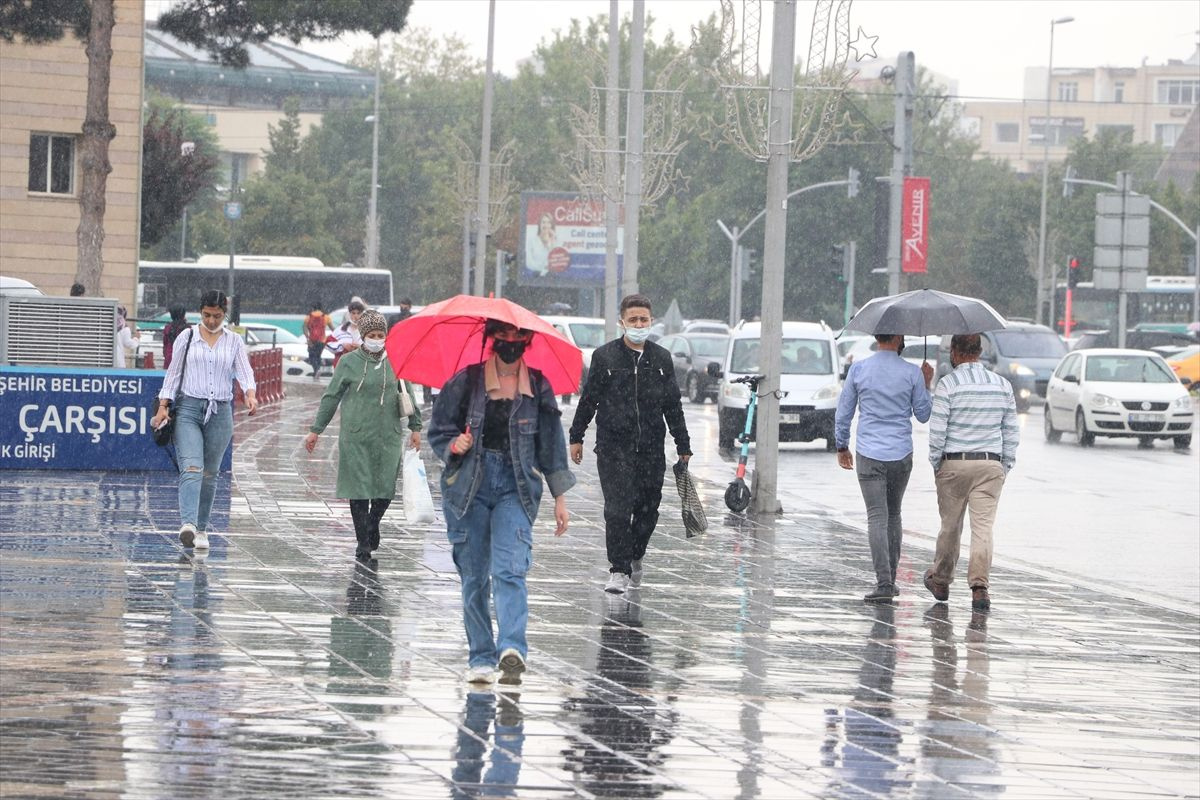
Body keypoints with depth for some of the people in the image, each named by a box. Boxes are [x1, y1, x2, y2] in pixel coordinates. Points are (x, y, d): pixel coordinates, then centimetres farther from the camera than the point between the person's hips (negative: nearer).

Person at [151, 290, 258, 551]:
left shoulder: (234, 341, 9)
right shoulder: (187, 338, 6)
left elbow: (244, 372, -2)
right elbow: (173, 373, 7)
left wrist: (250, 395, -22)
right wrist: (163, 406, -2)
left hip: (220, 412, 2)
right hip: (188, 409, -2)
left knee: (210, 474, 7)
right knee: (191, 467, -18)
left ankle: (201, 529, 16)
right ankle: (188, 524, -32)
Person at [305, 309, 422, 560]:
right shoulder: (349, 362, 1)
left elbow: (408, 394, 14)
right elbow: (331, 397, 5)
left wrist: (415, 427, 14)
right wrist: (316, 430, 6)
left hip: (388, 436, 2)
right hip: (356, 436, -2)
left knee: (386, 486, 1)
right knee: (359, 487, -2)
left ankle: (373, 522, 30)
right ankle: (363, 542, 7)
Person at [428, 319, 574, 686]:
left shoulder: (538, 387, 7)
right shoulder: (466, 382, 2)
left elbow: (551, 445, 11)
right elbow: (438, 430, 8)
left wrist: (559, 497, 9)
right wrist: (455, 445, -15)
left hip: (517, 486, 0)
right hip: (469, 486, 0)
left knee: (510, 570, -17)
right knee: (474, 576, 2)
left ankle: (512, 648, -29)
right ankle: (480, 658, 10)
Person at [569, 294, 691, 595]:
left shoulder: (661, 359, 7)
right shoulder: (605, 356, 0)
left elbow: (673, 406, 13)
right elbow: (588, 399, 7)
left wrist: (683, 446, 14)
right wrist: (576, 437, 8)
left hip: (651, 448, 3)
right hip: (613, 446, -3)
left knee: (648, 508, 7)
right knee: (617, 509, -11)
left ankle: (634, 556, 31)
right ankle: (619, 570, -7)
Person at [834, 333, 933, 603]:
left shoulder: (859, 369, -2)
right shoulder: (912, 373, -4)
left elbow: (843, 413, 3)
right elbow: (923, 415, 6)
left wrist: (842, 447, 16)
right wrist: (926, 384, 18)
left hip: (869, 454, -1)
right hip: (902, 454, 1)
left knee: (877, 517, -5)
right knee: (893, 515, 17)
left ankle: (884, 583, -16)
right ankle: (890, 579, 21)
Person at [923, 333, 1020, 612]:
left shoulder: (948, 384, -7)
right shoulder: (1002, 385, 6)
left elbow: (937, 430, -9)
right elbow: (1012, 432, 9)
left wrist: (935, 464, 3)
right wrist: (1005, 467, 15)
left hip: (953, 464, -2)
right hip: (991, 464, 2)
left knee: (950, 526, 11)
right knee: (983, 527, -3)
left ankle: (941, 581, 26)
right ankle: (979, 586, -15)